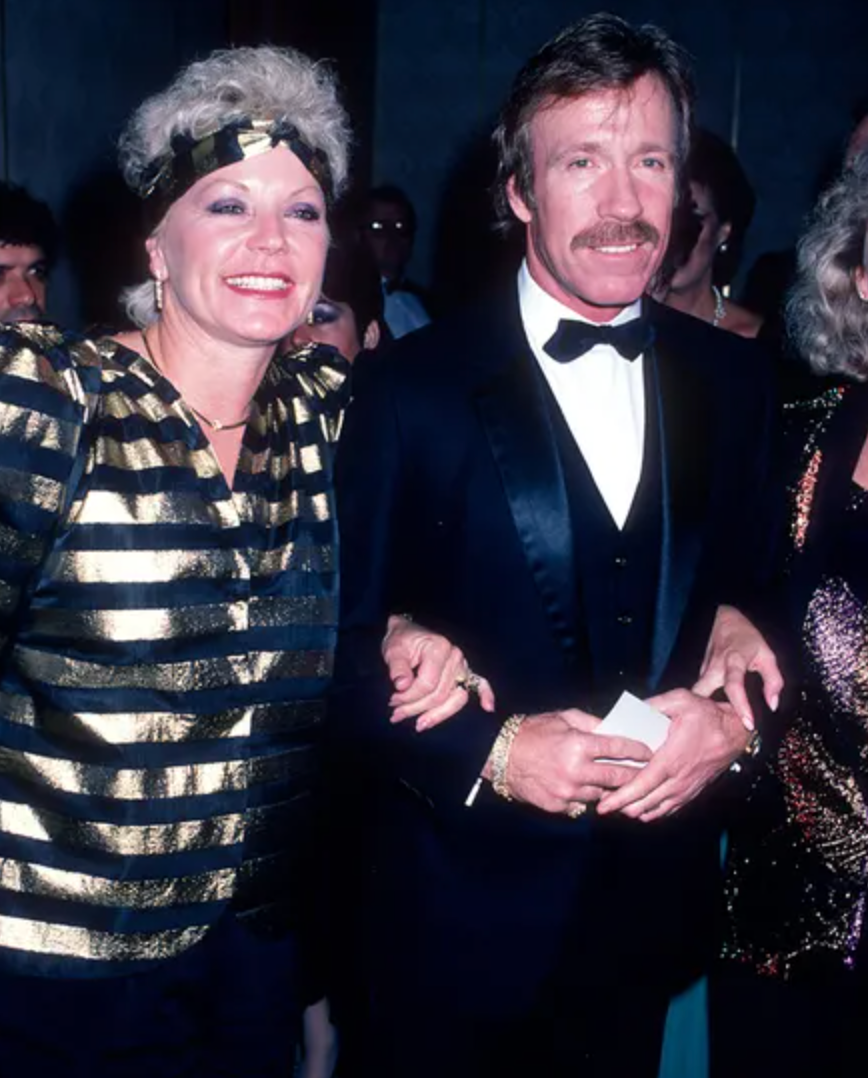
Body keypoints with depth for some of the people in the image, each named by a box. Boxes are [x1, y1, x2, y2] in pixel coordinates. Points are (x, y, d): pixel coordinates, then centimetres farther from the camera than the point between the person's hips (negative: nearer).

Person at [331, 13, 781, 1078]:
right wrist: (489, 751, -23)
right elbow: (341, 659, -10)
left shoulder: (733, 382, 2)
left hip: (651, 912, 4)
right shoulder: (410, 391, -10)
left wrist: (736, 721, -13)